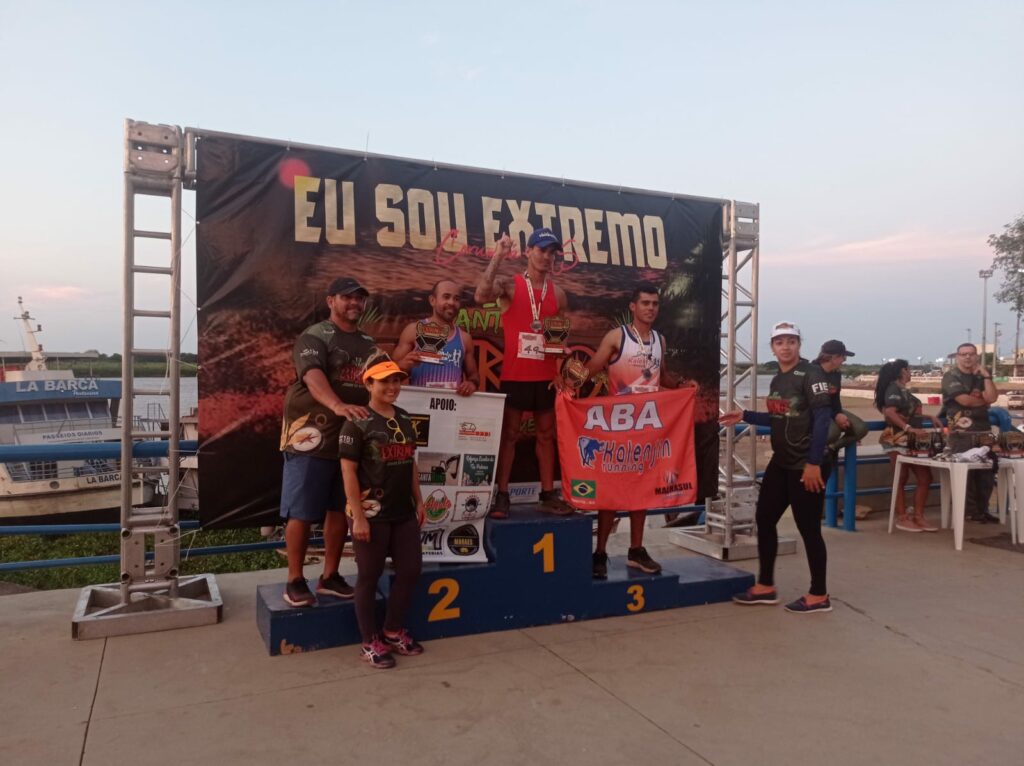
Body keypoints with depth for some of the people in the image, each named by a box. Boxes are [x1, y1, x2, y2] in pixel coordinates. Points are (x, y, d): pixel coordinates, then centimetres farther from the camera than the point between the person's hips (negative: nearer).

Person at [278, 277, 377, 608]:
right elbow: (313, 376, -26)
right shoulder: (315, 336, -7)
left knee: (341, 510, 11)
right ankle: (295, 581, 12)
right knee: (301, 512, 0)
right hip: (313, 436, -6)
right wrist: (338, 405, -44)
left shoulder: (369, 343, 15)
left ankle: (330, 576, 23)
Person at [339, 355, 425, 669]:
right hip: (372, 514, -7)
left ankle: (393, 631, 31)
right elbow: (348, 470, -14)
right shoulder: (358, 423, -11)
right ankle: (370, 642, 21)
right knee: (369, 577, 6)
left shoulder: (404, 419, 10)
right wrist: (358, 516, -18)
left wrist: (418, 500, 14)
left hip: (404, 513, 7)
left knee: (410, 570, 13)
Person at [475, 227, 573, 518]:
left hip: (546, 377, 4)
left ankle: (548, 495, 18)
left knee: (546, 435, 10)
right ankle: (502, 496, 6)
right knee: (509, 434, 1)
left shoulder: (558, 293, 9)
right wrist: (497, 257, -25)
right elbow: (481, 296, -25)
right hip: (515, 375, -4)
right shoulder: (509, 286, -3)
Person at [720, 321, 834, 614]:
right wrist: (744, 416, 13)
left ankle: (819, 596, 16)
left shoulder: (810, 374, -13)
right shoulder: (776, 380, 12)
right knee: (764, 518, 11)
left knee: (808, 528, 0)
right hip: (781, 463, 9)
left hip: (807, 466, -9)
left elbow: (822, 418, -19)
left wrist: (814, 463, -23)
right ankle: (766, 586, 24)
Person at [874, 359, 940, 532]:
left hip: (911, 441, 9)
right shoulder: (893, 388, -10)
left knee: (925, 478, 7)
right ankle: (902, 518, 4)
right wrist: (910, 429, -31)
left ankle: (918, 517, 11)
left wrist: (931, 418, 17)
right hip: (897, 440, -9)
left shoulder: (903, 389, 17)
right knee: (901, 479, -3)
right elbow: (890, 413, -23)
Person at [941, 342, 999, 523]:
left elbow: (992, 397, -1)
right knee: (966, 473, -6)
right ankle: (970, 511, 3)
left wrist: (986, 375, -4)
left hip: (983, 430, 6)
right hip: (961, 432, -6)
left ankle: (982, 510, 16)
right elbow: (965, 400, -13)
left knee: (987, 472, 6)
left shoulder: (981, 376, 16)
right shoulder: (951, 377, -2)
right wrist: (984, 400, 4)